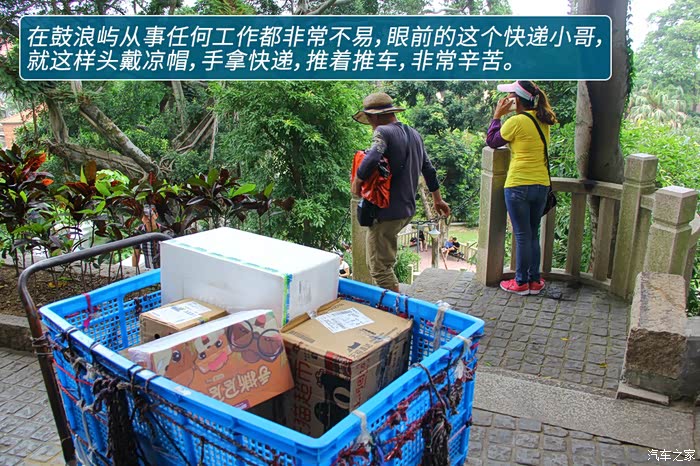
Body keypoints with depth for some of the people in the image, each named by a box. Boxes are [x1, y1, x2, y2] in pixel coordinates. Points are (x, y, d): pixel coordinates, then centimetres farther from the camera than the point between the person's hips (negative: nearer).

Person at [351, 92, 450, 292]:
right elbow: (428, 169, 22)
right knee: (387, 261, 26)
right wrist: (437, 199, 32)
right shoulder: (414, 134, 13)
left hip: (386, 212, -9)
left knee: (379, 268, -1)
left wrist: (357, 181, -16)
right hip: (407, 210, 9)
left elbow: (372, 159, -34)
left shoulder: (383, 132, -14)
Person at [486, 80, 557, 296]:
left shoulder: (516, 121, -12)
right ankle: (535, 280, 21)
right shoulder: (543, 122, 8)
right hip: (542, 185, 7)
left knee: (522, 236, 1)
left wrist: (497, 116, 8)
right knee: (533, 234, 16)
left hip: (519, 185, -7)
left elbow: (492, 141, -1)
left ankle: (521, 282, 11)